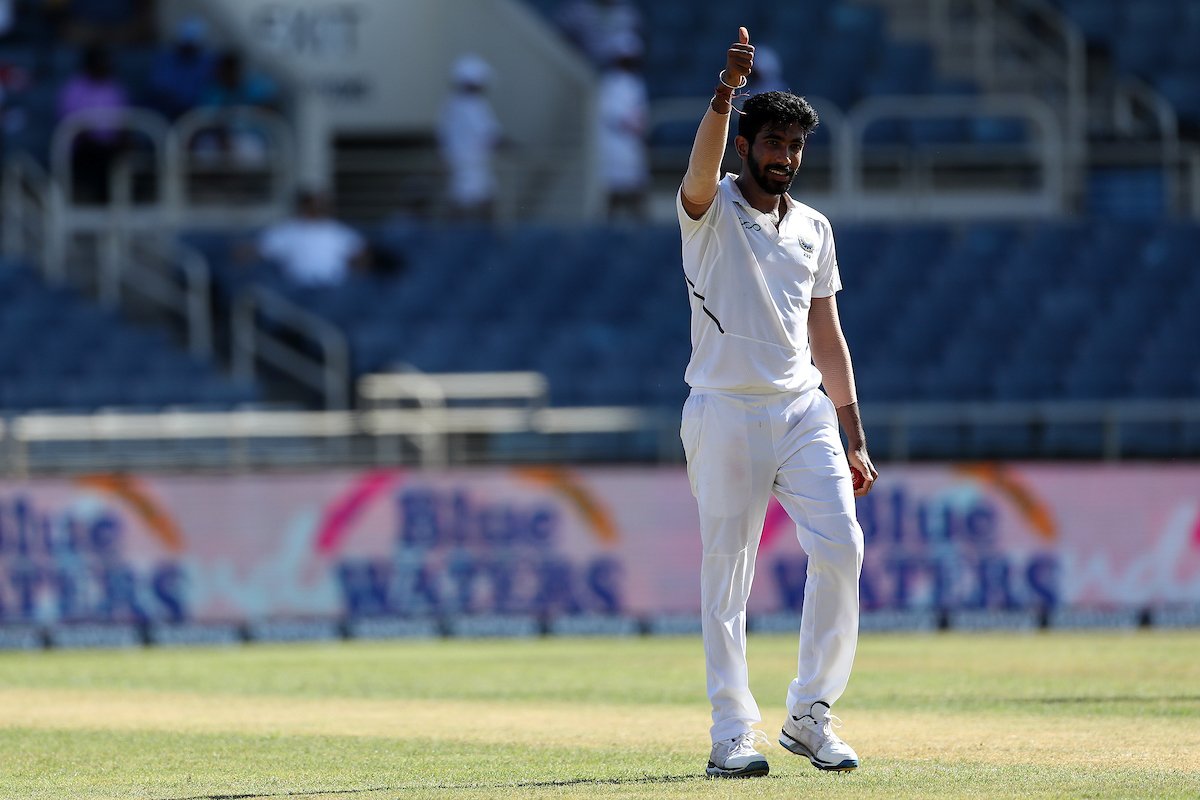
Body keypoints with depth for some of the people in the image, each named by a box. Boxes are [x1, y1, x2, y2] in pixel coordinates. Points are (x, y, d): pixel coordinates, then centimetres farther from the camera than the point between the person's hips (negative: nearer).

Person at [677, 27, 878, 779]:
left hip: (803, 411, 4)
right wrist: (725, 91, -43)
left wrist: (854, 436, 9)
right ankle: (732, 733, 3)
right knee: (726, 575, -2)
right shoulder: (712, 209, 0)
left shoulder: (814, 228, 14)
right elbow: (702, 168, -25)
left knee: (841, 549, -9)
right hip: (724, 413, -4)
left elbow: (827, 336, 15)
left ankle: (810, 715, 2)